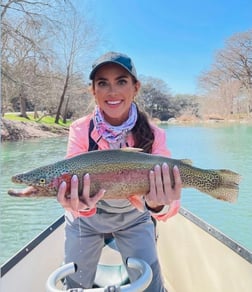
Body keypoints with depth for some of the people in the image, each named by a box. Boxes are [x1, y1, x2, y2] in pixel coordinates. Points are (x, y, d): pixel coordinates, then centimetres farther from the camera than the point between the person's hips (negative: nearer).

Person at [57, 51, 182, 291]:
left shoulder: (154, 134, -22)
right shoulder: (80, 130, -23)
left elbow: (165, 187, -29)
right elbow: (73, 182, -30)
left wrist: (159, 205, -52)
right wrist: (82, 205, -53)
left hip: (133, 218, 0)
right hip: (87, 220, 1)